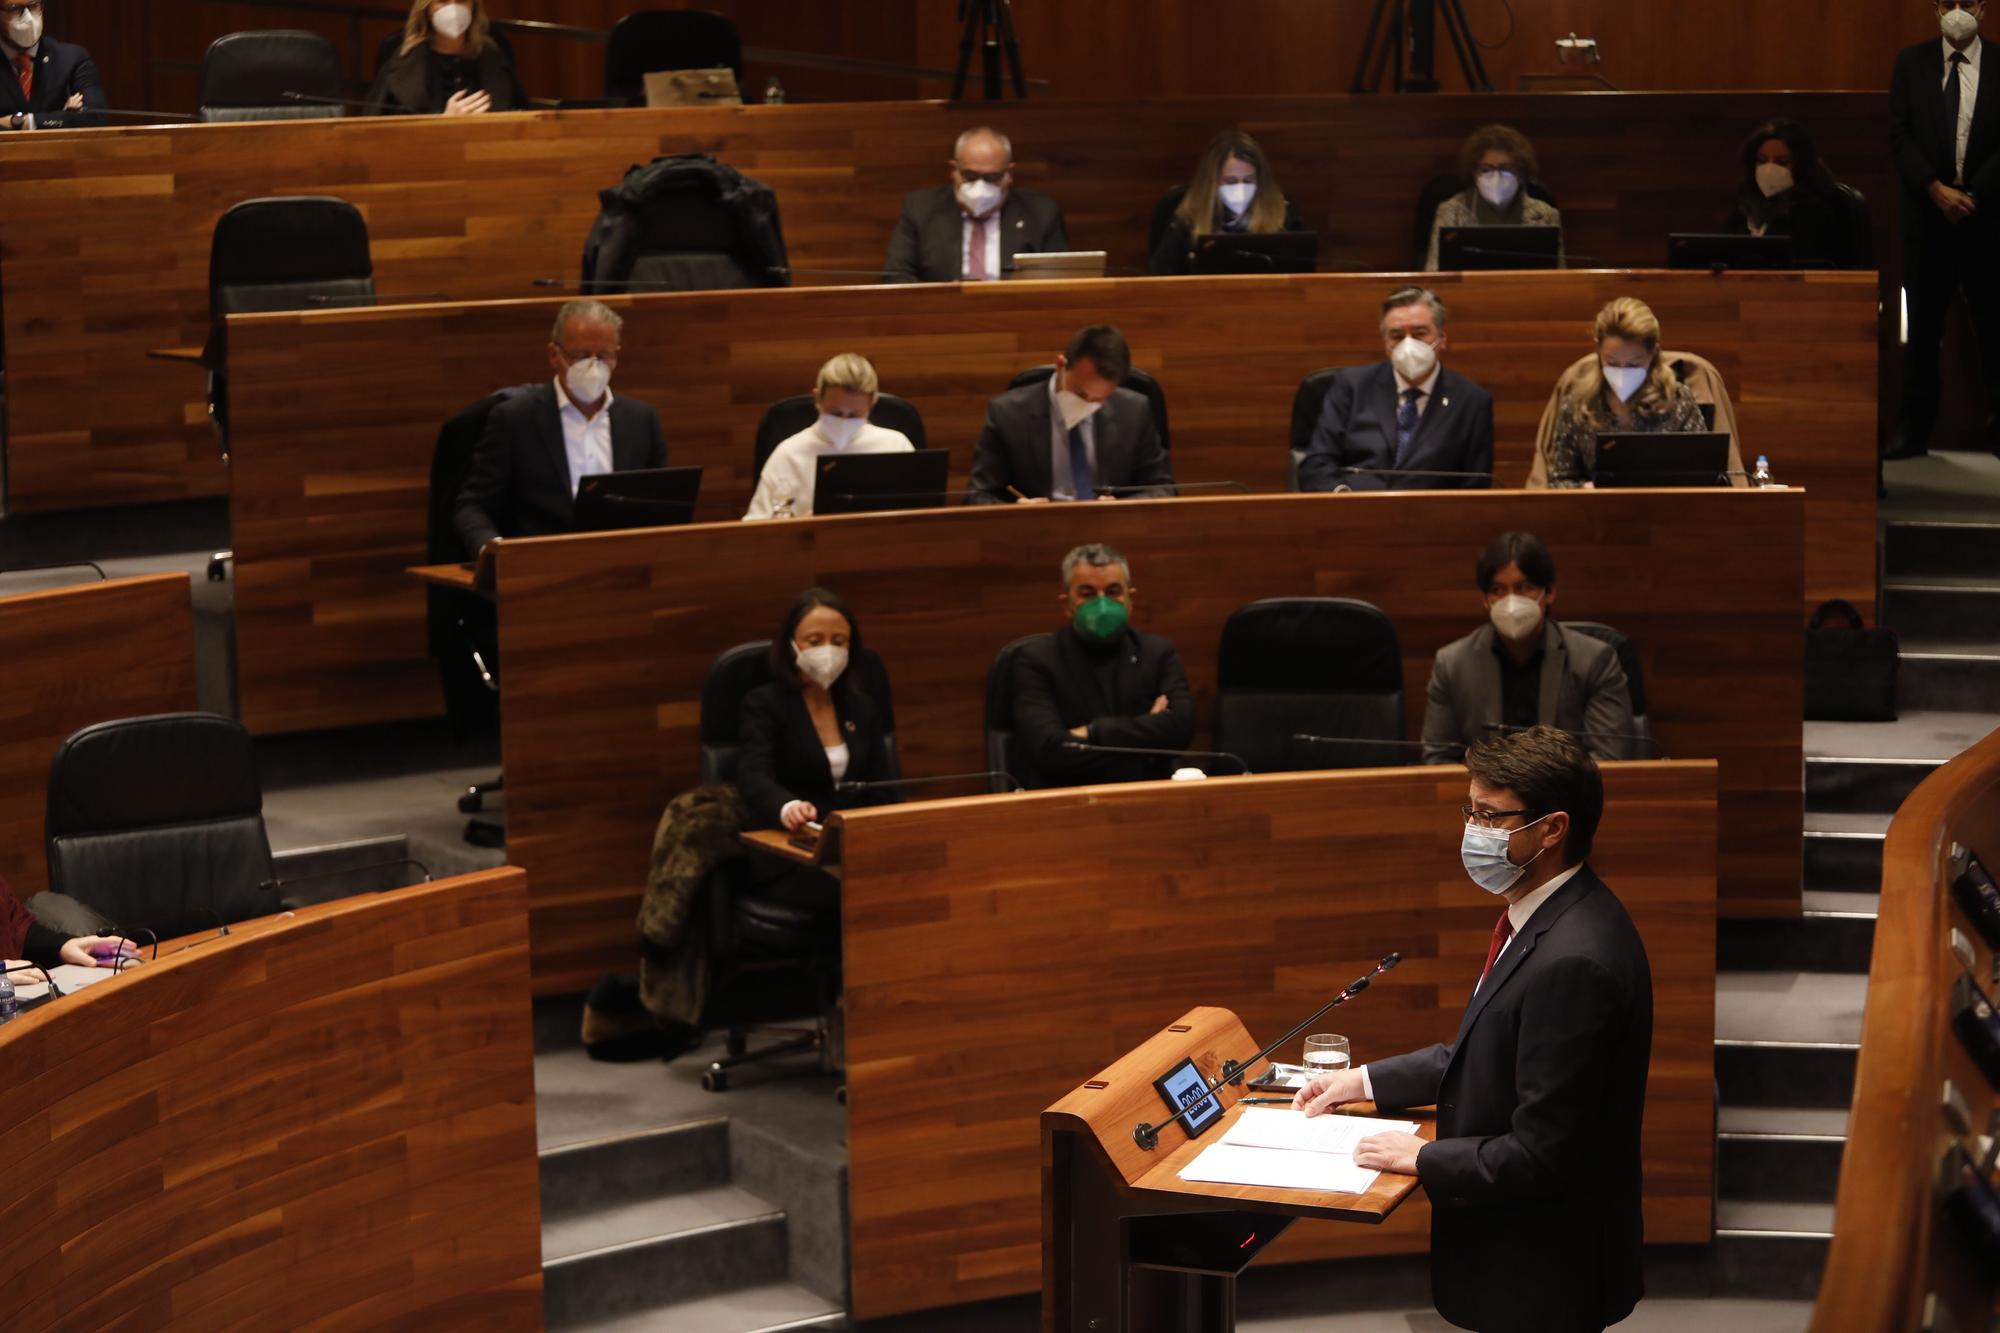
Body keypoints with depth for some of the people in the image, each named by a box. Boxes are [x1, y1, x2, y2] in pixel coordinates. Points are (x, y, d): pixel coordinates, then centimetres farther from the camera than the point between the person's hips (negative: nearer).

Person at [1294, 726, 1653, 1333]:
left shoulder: (1573, 961, -30)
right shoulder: (1544, 919, 2)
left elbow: (1540, 1156, -27)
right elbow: (1488, 1053, 15)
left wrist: (1419, 1158, -14)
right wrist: (1367, 1080, 12)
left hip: (1540, 1279, -9)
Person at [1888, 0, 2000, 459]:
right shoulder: (1912, 63, 7)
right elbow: (1899, 136, 1)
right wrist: (1937, 190, -10)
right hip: (1927, 215, 1)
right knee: (1921, 326, 3)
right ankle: (1915, 429, 7)